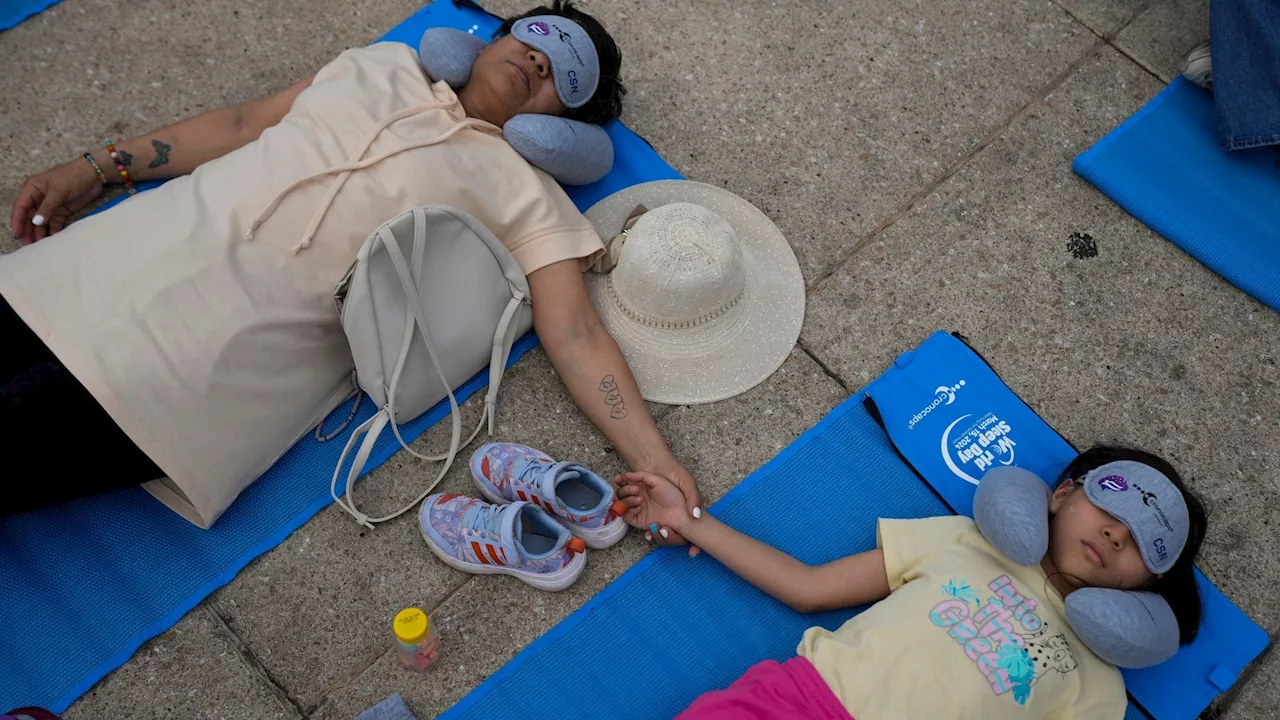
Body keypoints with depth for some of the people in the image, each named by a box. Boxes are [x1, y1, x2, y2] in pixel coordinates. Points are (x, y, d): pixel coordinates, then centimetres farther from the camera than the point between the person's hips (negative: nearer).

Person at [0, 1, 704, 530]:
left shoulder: (526, 195, 0)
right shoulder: (389, 65, 16)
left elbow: (575, 330, -9)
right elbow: (244, 122, 20)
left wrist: (656, 462, -20)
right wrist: (98, 168, 17)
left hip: (239, 345, -5)